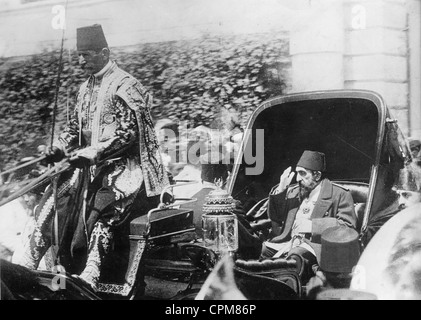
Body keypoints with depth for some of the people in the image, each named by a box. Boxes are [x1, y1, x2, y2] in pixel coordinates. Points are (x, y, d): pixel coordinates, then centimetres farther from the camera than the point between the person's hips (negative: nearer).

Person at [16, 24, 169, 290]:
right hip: (91, 165, 8)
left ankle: (87, 282, -32)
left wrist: (93, 153, -23)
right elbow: (75, 127, 20)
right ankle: (25, 268, -7)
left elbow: (129, 133, -17)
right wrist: (59, 148, 1)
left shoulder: (125, 86, -10)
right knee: (53, 200, -7)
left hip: (124, 166, -8)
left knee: (101, 212, -28)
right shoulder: (86, 88, 16)